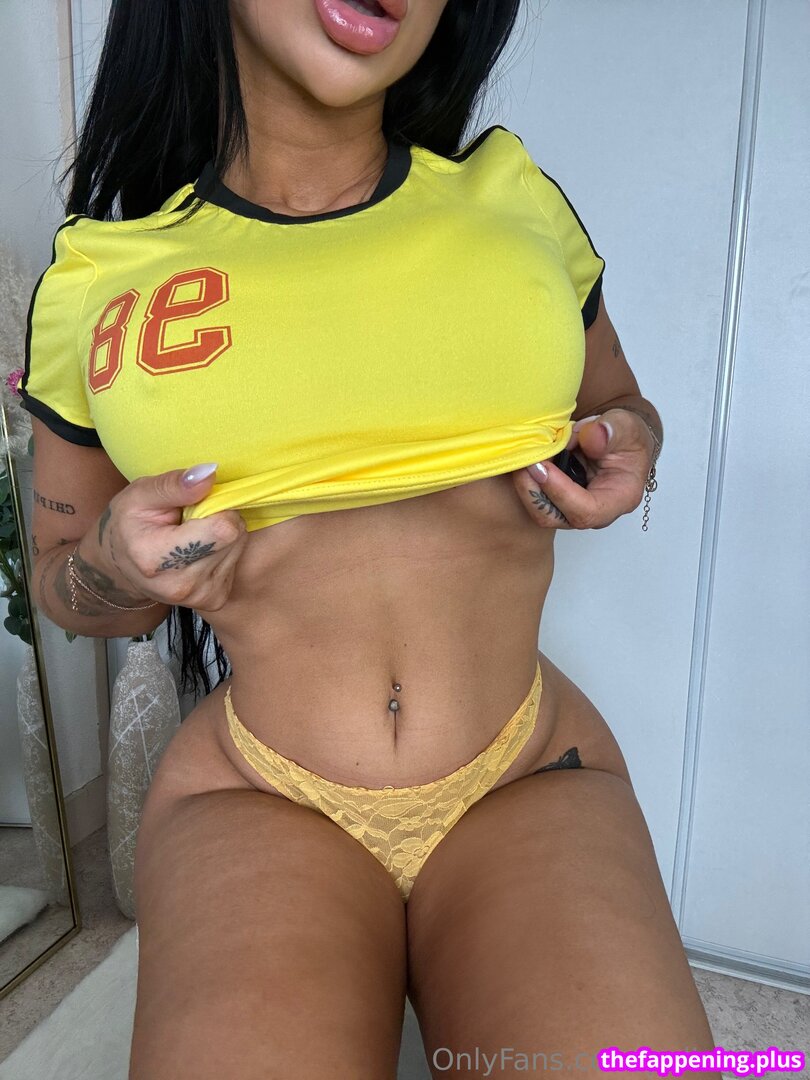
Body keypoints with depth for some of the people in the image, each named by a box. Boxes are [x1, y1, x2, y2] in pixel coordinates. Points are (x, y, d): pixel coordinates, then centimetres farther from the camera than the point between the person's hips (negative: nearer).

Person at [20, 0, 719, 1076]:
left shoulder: (516, 200, 4)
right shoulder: (97, 276, 1)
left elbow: (618, 402, 21)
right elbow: (62, 582, 13)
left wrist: (624, 445, -2)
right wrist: (120, 563, -10)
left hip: (532, 775, 2)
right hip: (253, 792, 0)